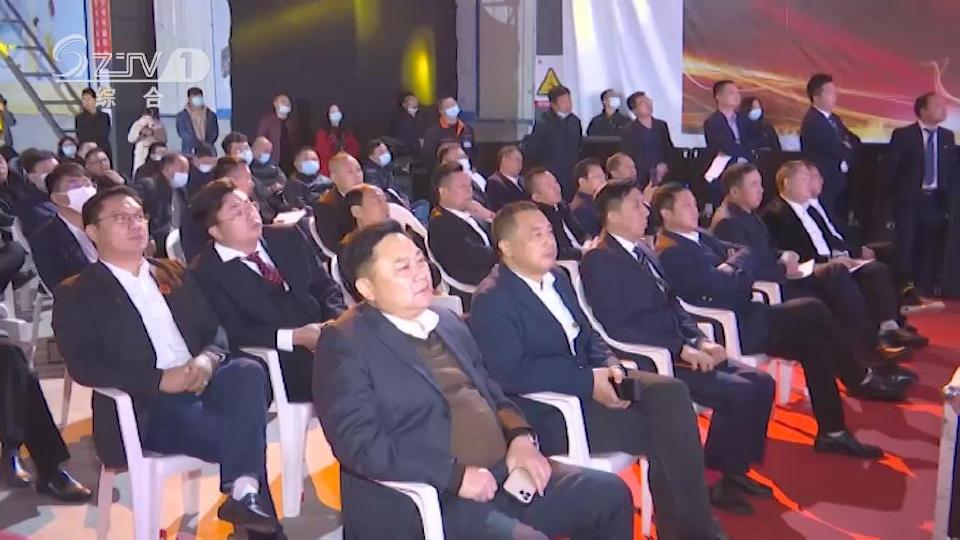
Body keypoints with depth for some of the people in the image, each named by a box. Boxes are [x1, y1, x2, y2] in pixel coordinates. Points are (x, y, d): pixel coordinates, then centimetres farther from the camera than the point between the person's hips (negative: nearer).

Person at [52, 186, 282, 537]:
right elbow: (84, 367, -9)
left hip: (199, 384, 5)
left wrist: (208, 357, -11)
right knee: (240, 430, -29)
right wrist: (160, 379, -21)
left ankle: (244, 493, -32)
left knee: (248, 371, -29)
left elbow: (214, 329, 15)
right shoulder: (76, 294, 3)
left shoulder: (174, 273, 20)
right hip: (143, 407, -5)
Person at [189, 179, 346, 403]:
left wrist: (336, 320, -7)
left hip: (327, 336, 7)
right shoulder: (206, 273, -2)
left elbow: (325, 286, 15)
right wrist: (295, 337, -21)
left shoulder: (288, 237, 14)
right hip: (277, 363, -6)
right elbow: (233, 333, -10)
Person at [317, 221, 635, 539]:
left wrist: (521, 437, 0)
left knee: (609, 493, 0)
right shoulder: (344, 343, -8)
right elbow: (360, 444, -17)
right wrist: (456, 475, -20)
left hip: (504, 474, 7)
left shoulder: (447, 322, 14)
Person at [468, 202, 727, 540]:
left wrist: (610, 366, -5)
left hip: (588, 382, 8)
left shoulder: (558, 279, 14)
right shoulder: (491, 301, -11)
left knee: (669, 392, -17)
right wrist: (588, 381, -23)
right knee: (660, 429, -20)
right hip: (546, 413, -7)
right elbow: (509, 373, -21)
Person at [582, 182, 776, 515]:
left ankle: (737, 469, 12)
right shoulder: (598, 260, -12)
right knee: (738, 392, -20)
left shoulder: (644, 250, 16)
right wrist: (681, 350, -21)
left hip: (678, 350, 9)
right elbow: (618, 328, -19)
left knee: (761, 383, -1)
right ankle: (716, 481, -2)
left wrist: (700, 341, 0)